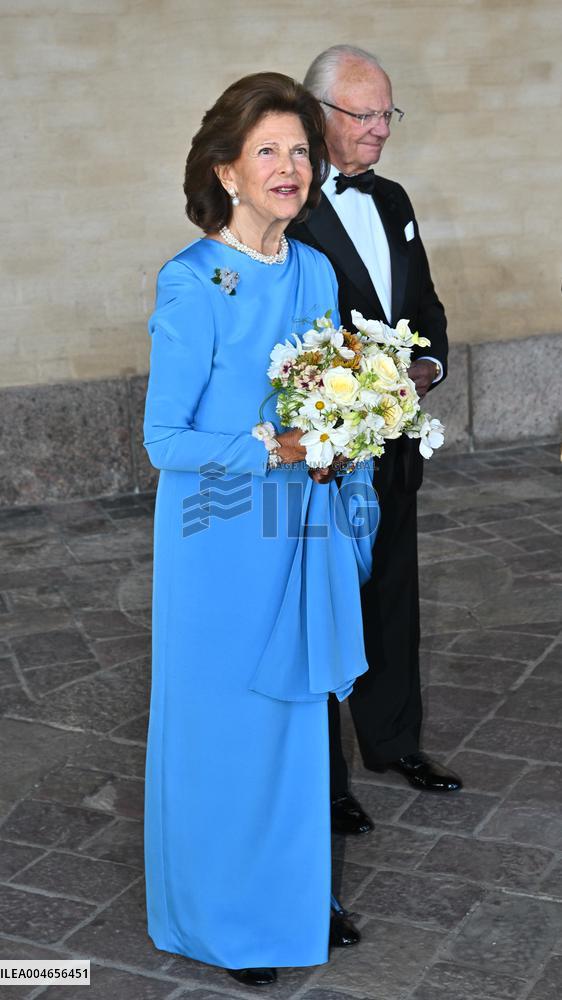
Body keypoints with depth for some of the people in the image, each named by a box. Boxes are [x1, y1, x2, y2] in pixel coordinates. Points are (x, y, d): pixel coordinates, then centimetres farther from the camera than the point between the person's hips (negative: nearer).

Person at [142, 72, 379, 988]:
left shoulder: (316, 273, 5)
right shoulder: (192, 284, -15)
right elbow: (164, 438, -14)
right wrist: (268, 449, -24)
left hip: (300, 533, 6)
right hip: (223, 539, -6)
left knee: (297, 715, 17)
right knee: (223, 724, 8)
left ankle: (297, 892, 36)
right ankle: (222, 918, 28)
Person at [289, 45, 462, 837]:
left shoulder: (392, 200, 11)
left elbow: (426, 305, 16)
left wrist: (429, 366, -4)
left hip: (392, 448, 7)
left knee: (393, 600, 19)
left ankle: (394, 741, 37)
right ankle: (319, 778, 21)